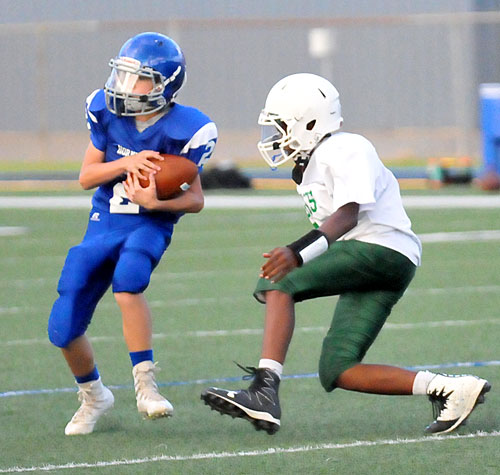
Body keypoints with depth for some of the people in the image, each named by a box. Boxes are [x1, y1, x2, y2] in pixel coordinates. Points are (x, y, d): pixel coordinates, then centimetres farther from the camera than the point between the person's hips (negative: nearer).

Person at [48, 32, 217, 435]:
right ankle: (93, 396, 29)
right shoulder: (107, 112, -4)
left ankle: (145, 386, -28)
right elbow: (86, 177, -1)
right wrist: (126, 163, -20)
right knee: (64, 328, -1)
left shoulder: (183, 130, -14)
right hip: (104, 223, 4)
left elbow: (195, 199, -8)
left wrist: (156, 203, -27)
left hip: (149, 226, -4)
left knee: (127, 279, -39)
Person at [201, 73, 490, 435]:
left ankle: (265, 390, -34)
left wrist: (300, 253, -30)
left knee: (277, 284, -21)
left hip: (379, 250, -10)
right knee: (336, 372, 2)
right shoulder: (314, 164, 24)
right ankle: (446, 389, 0)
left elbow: (348, 215, -20)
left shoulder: (346, 151, -6)